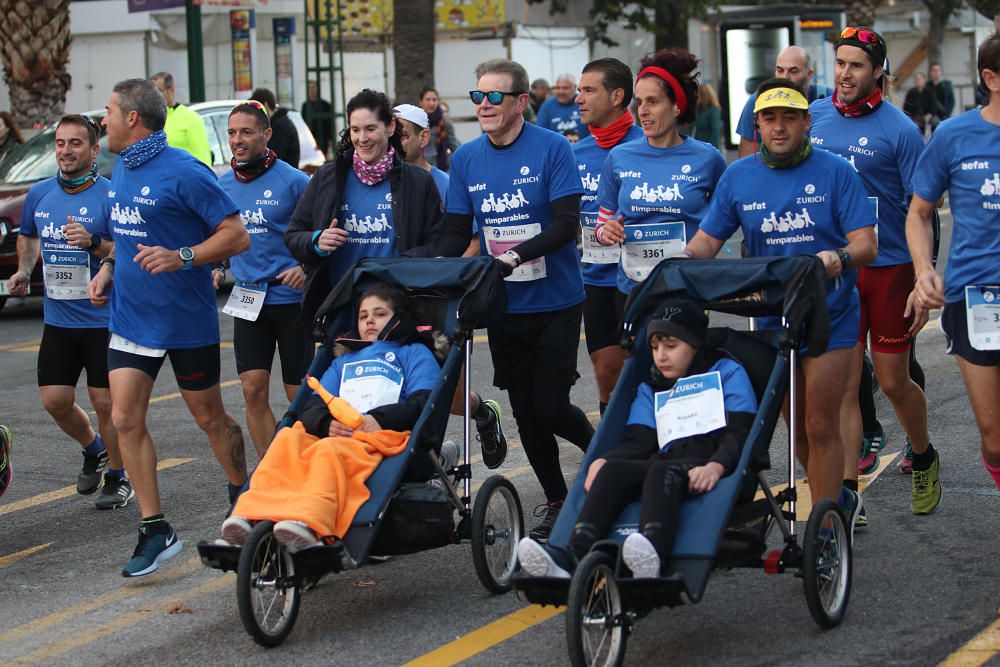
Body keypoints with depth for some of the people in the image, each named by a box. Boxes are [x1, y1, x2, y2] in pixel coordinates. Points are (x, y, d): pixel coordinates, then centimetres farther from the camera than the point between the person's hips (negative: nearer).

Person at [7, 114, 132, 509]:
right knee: (55, 400, 4)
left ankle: (117, 477, 18)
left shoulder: (111, 196, -11)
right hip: (58, 318, 5)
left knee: (105, 402, 0)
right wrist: (24, 270, 9)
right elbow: (28, 235, 25)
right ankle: (93, 450, 32)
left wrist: (93, 244, -26)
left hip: (103, 318, -5)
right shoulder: (40, 194, 6)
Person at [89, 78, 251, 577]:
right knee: (125, 420, -3)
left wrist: (181, 258, -30)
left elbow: (237, 236, -18)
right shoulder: (120, 170, 8)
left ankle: (242, 496, 33)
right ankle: (155, 530, 2)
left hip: (186, 321, -7)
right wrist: (110, 269, 8)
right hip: (131, 316, 7)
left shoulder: (182, 172, -17)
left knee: (209, 419, 9)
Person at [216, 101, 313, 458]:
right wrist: (215, 268, 3)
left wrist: (306, 267, -17)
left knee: (300, 395, 1)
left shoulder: (293, 180, -7)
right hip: (247, 298, 4)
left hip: (290, 298, -4)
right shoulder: (223, 185, 7)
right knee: (253, 390, -2)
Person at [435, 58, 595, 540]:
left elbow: (566, 224, -16)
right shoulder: (466, 158, 4)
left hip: (555, 302, -4)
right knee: (525, 412, 8)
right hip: (503, 306, 4)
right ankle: (556, 501, 24)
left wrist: (518, 254, -30)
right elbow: (457, 230, 8)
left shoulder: (552, 149, -10)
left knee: (549, 406, -8)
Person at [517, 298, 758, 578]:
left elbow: (739, 433, 0)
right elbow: (638, 441, 15)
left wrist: (716, 466, -21)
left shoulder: (728, 373, 14)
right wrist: (603, 461, -7)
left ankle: (652, 556, -65)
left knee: (662, 471, -37)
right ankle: (573, 558, -46)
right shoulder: (650, 389, 29)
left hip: (710, 473, -5)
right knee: (613, 470, -25)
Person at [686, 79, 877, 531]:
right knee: (797, 427, 13)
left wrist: (839, 259, -32)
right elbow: (706, 241, 5)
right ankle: (840, 501, 34)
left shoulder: (834, 172, -6)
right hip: (771, 317, 4)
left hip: (829, 317, -4)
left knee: (820, 427, -5)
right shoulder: (738, 177, 4)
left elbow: (865, 244, -11)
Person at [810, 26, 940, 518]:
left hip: (888, 268, -3)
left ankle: (924, 460, 34)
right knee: (844, 384, 0)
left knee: (892, 381, 7)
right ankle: (847, 493, 3)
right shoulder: (814, 116, 3)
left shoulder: (898, 129, -9)